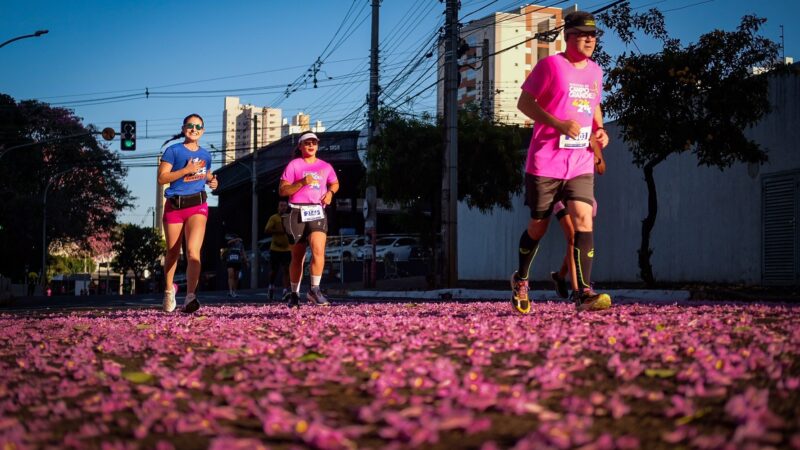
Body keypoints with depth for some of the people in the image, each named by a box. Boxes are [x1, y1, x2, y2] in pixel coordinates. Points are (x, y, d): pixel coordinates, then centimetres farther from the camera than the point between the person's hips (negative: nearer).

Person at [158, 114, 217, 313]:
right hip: (174, 205, -1)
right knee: (172, 253, 11)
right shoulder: (173, 150, 0)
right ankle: (169, 290, 35)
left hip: (197, 205, 1)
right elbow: (162, 178, -8)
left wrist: (212, 181, 7)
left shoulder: (205, 155, 13)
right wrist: (186, 170, -16)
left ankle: (190, 297, -28)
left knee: (193, 252, -19)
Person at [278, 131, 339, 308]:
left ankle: (314, 290, -15)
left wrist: (330, 192, 9)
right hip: (298, 212, -2)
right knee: (298, 256, 6)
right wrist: (302, 183, -16)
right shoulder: (294, 165, 3)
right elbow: (282, 190, -3)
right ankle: (294, 294, 20)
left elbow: (335, 183, 31)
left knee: (318, 250, -20)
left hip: (317, 212, 2)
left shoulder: (325, 167, 13)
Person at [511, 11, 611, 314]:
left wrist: (599, 129, 6)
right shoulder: (551, 65, -7)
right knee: (538, 226, 6)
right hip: (545, 162, -4)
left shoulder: (595, 71, 12)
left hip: (581, 164, 4)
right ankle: (520, 280, 31)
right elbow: (524, 102, -7)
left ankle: (583, 292, -17)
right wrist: (558, 124, -19)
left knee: (583, 220, -13)